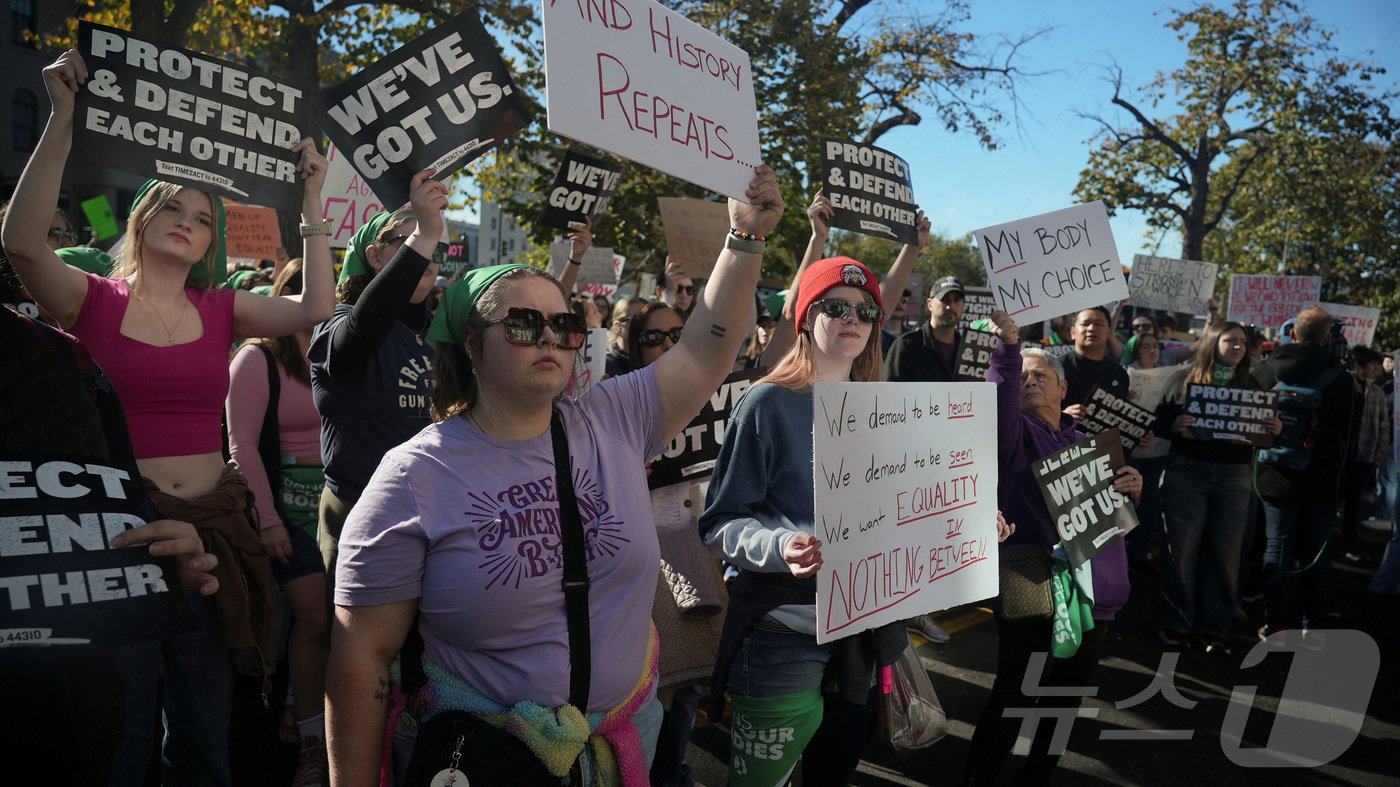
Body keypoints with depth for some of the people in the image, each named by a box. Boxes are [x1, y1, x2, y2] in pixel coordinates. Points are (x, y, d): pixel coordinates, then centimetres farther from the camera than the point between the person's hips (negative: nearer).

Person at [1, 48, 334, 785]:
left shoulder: (221, 310, 7)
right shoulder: (96, 302, -1)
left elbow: (314, 309, -4)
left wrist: (311, 198, -3)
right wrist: (64, 118, -21)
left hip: (213, 526, 3)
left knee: (206, 722, 15)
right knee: (117, 727, 8)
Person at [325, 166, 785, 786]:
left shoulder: (613, 422, -2)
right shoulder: (414, 478, -14)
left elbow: (705, 351, -1)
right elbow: (362, 656, -11)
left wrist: (745, 239, -11)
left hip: (628, 733, 5)